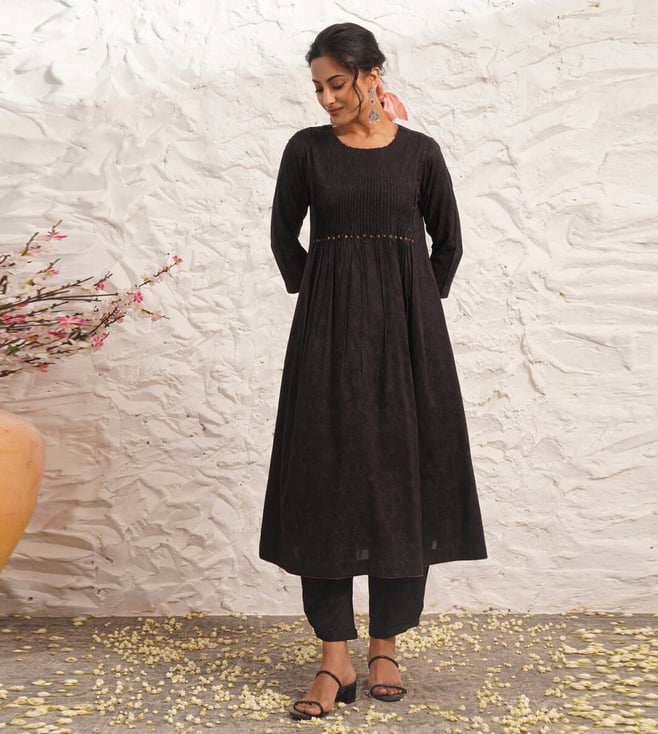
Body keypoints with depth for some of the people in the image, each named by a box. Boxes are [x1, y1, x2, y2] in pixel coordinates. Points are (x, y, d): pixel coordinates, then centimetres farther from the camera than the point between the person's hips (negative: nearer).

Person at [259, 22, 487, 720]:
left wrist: (418, 308, 9)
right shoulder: (307, 149, 5)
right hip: (329, 335, 0)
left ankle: (385, 647, 16)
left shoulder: (419, 152, 5)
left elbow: (448, 242, 13)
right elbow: (284, 236, 13)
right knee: (327, 479, -4)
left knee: (401, 476, 2)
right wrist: (318, 301, 9)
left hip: (405, 334, 0)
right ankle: (335, 658, 3)